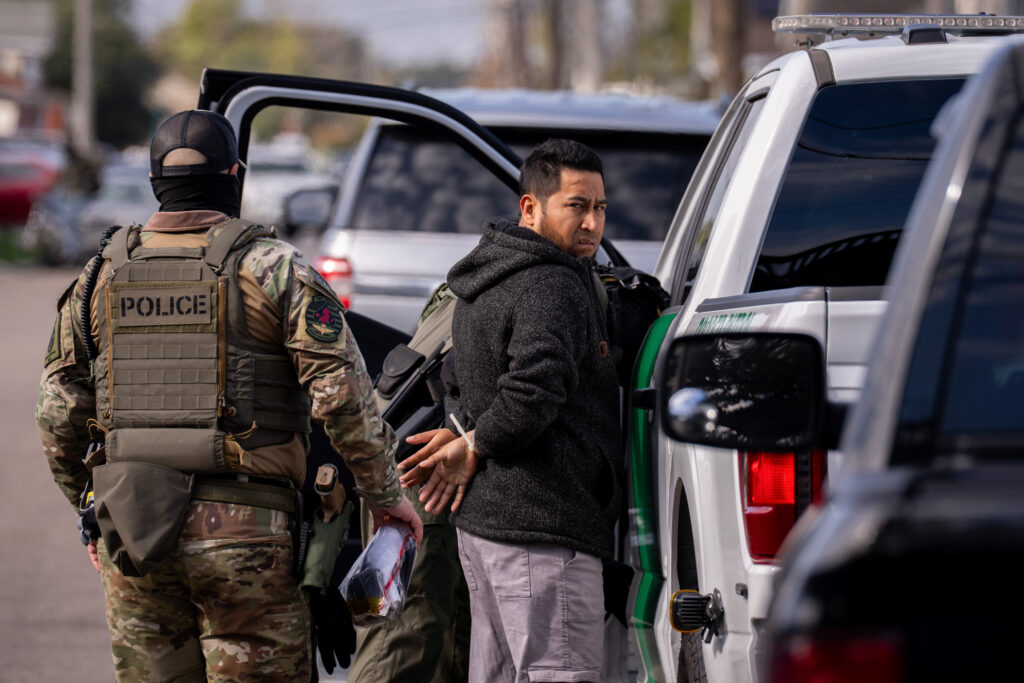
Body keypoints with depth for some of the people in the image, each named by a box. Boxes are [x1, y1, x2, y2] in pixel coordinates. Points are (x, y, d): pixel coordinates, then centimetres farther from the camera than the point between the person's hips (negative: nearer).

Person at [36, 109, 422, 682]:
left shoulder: (100, 276, 8)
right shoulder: (274, 269, -4)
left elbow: (59, 414, 10)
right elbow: (343, 394, -10)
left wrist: (90, 507, 24)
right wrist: (386, 495, 1)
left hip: (130, 544, 4)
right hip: (242, 528, -4)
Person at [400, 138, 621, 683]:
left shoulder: (479, 290, 19)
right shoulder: (554, 288, -15)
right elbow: (535, 389, -28)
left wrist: (470, 440, 4)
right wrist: (476, 447, -12)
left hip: (481, 518, 10)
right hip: (541, 526, -10)